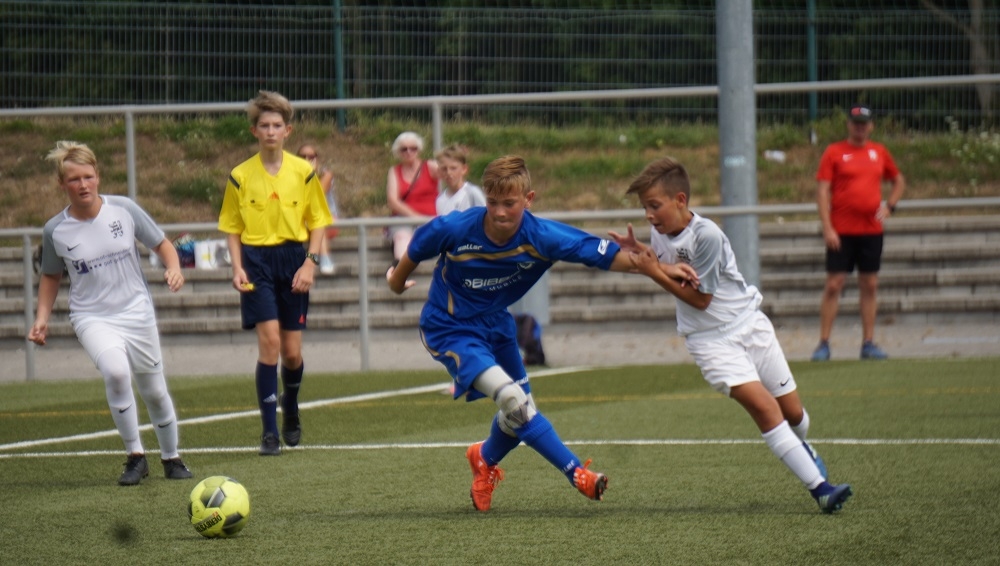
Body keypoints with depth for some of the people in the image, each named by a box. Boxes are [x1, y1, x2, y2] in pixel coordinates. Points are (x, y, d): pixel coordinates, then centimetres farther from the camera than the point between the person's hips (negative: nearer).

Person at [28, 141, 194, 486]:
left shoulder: (124, 209, -7)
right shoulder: (56, 231, -6)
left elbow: (161, 244, 5)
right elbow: (50, 276, 11)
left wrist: (173, 268, -15)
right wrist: (42, 318, 1)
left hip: (137, 312, 2)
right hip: (92, 318, -2)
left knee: (154, 391, 9)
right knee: (116, 372, -30)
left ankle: (171, 459, 34)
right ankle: (135, 456, -15)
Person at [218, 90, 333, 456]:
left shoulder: (304, 172, 2)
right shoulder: (240, 176, 2)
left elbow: (318, 221, 6)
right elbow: (232, 228, 8)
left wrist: (310, 262, -6)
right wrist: (237, 267, -6)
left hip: (294, 258, 1)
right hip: (257, 260, -1)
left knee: (291, 351, 4)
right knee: (269, 341, -14)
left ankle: (291, 410, 36)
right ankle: (270, 432, -10)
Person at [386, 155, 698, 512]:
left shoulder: (542, 237, -22)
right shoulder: (454, 230, -27)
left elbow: (604, 254, -22)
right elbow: (414, 252, -6)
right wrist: (397, 282, 13)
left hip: (495, 324, 5)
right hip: (450, 330, -5)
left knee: (518, 411, 17)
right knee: (512, 398, -24)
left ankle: (486, 460, 51)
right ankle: (576, 473, -16)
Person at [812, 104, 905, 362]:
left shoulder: (879, 152, 11)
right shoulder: (834, 152, -1)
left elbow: (898, 181, 23)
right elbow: (823, 191, -5)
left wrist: (889, 205, 4)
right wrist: (827, 228, -13)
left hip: (871, 230, 4)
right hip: (841, 231, -4)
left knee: (870, 286, 6)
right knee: (833, 285, -6)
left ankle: (868, 343, 12)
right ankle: (824, 344, -3)